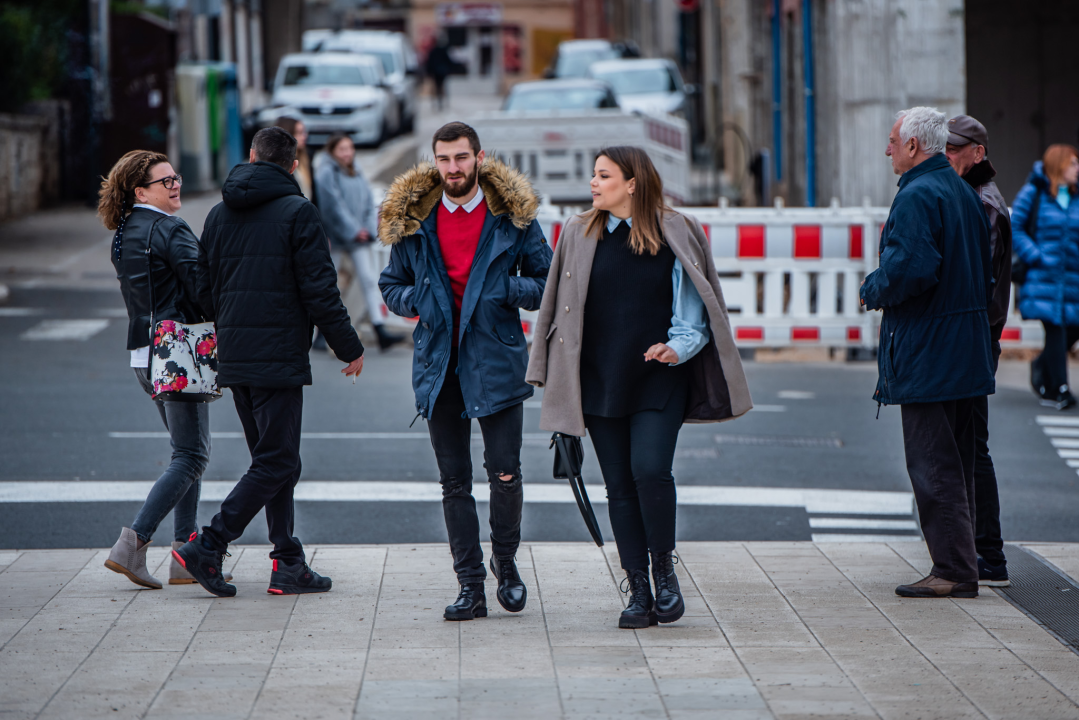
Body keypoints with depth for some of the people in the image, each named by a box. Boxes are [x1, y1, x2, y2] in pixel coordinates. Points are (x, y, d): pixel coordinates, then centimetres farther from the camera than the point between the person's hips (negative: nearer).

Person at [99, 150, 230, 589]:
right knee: (191, 457, -5)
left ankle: (185, 554, 10)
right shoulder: (170, 231, -13)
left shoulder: (122, 237, 14)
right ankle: (132, 544, -13)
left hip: (143, 355, 9)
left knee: (188, 452, 14)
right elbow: (202, 290, -16)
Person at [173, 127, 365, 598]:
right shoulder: (296, 212, -8)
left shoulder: (220, 214, 11)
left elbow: (204, 288, 15)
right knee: (276, 464, -4)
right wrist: (349, 347, -1)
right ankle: (208, 547, -12)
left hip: (234, 359, 7)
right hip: (279, 358, -7)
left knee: (273, 459, 13)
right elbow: (319, 290, -11)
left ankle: (288, 563, 11)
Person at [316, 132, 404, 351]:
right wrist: (353, 230, -14)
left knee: (369, 279, -3)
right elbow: (333, 205, -15)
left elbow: (368, 202, 11)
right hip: (336, 236, -6)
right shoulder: (326, 173, -10)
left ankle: (380, 331, -10)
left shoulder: (357, 172, 11)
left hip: (359, 235, 6)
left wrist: (368, 228, -3)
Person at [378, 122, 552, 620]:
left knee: (505, 474, -7)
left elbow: (546, 282, 6)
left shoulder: (512, 216, 1)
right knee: (453, 481, 4)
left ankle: (506, 564, 17)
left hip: (496, 363, -2)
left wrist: (507, 289, -12)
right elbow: (392, 286, 16)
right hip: (439, 365, 2)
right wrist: (417, 300, -4)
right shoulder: (412, 219, 7)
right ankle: (471, 586, 10)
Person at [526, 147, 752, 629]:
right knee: (620, 485, 3)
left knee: (650, 470, -17)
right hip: (600, 383, 3)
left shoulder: (675, 235, -1)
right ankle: (638, 591, 10)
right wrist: (557, 381, 8)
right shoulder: (580, 235, 7)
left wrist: (677, 347, -14)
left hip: (658, 380, -3)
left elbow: (694, 313, 4)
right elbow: (564, 310, 12)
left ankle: (665, 571, 4)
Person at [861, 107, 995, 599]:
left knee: (932, 464, -6)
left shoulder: (917, 197, -15)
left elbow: (912, 268, -27)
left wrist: (874, 291, -8)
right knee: (957, 463, 14)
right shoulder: (964, 193, 15)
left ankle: (954, 571, -7)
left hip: (926, 352, -10)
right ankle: (960, 564, 17)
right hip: (967, 351, 10)